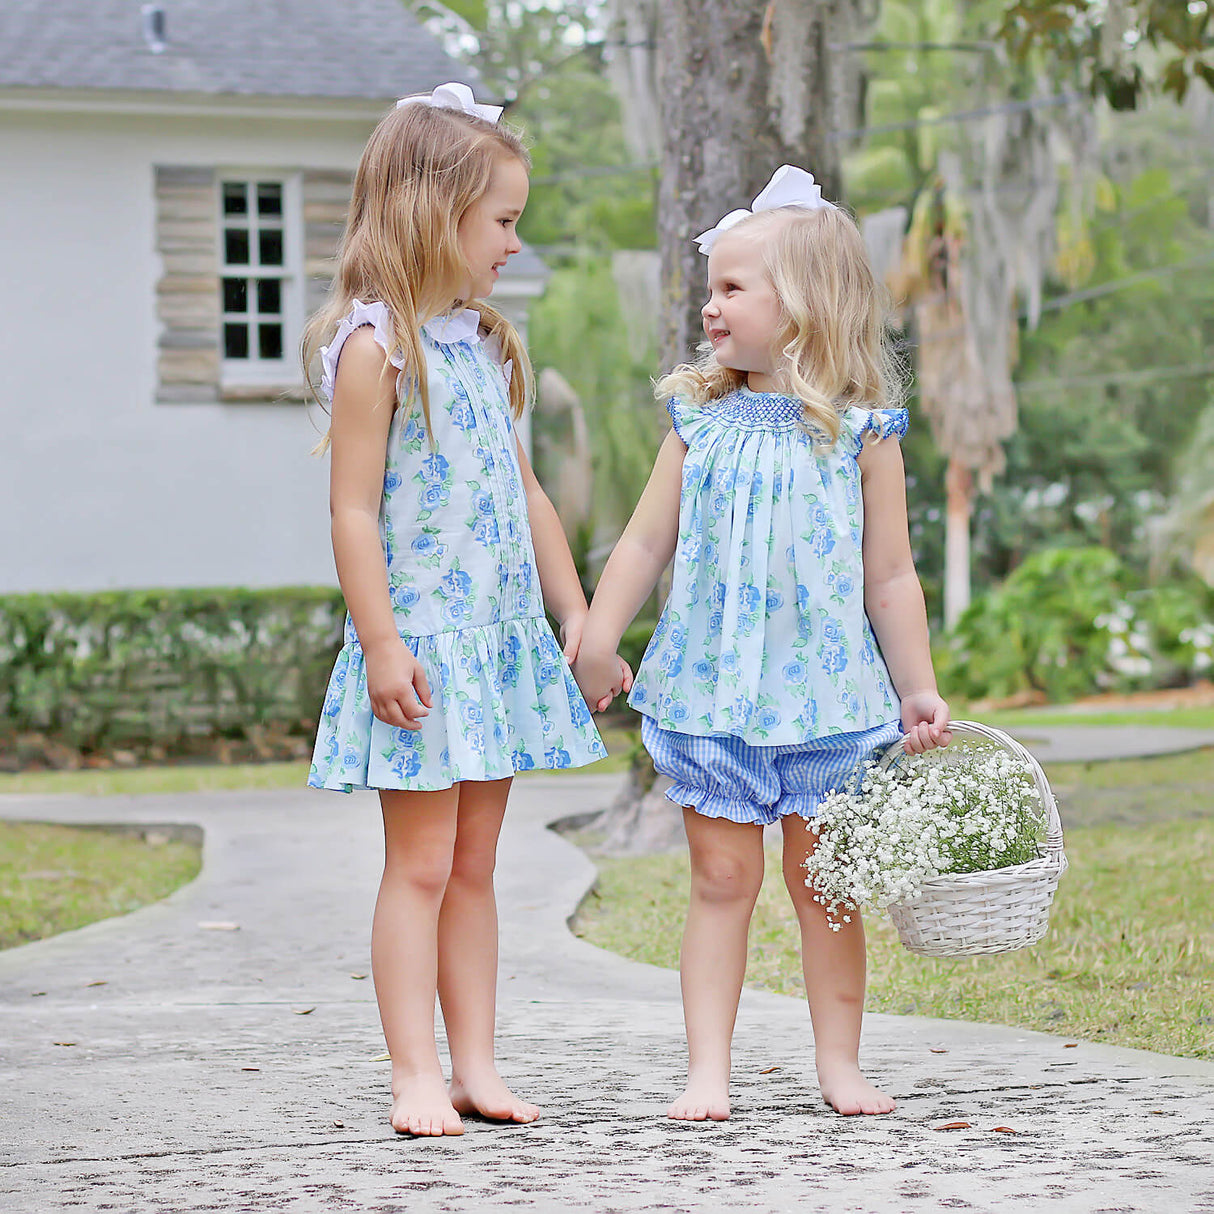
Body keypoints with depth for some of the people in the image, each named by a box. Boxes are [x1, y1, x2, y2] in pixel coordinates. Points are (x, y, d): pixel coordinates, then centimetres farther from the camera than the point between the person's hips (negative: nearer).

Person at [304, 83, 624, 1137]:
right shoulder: (375, 348, -11)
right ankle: (417, 1075, 0)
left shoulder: (485, 344, 13)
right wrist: (382, 644, -18)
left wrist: (578, 621, 17)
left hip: (502, 637, 7)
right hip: (421, 644, -7)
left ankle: (475, 1063, 13)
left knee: (474, 863, 9)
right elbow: (354, 509, -14)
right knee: (421, 863, -4)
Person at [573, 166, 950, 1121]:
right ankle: (708, 1069, 8)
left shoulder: (860, 430, -4)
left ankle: (839, 1063, 17)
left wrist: (919, 692, 1)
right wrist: (597, 641, 6)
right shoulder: (701, 420, 3)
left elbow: (890, 576, 0)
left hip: (826, 690, -1)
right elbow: (647, 543, 9)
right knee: (722, 878, 4)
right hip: (711, 688, 2)